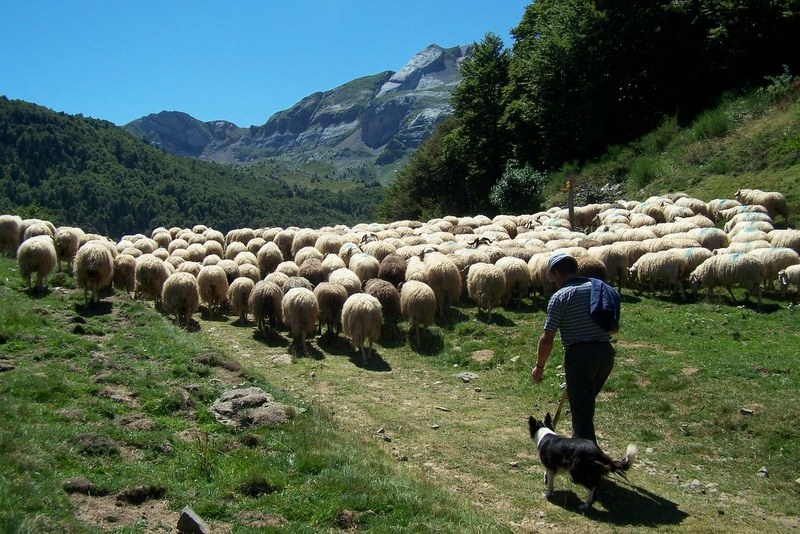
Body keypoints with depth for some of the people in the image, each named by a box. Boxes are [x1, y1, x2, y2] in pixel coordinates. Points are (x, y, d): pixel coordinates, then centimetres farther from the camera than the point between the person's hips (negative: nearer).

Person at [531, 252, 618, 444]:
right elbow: (614, 328, 15)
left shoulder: (559, 297, -8)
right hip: (606, 353, 7)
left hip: (579, 355, -7)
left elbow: (547, 339, -10)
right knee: (586, 404, 26)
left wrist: (539, 367, 2)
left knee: (582, 412, 1)